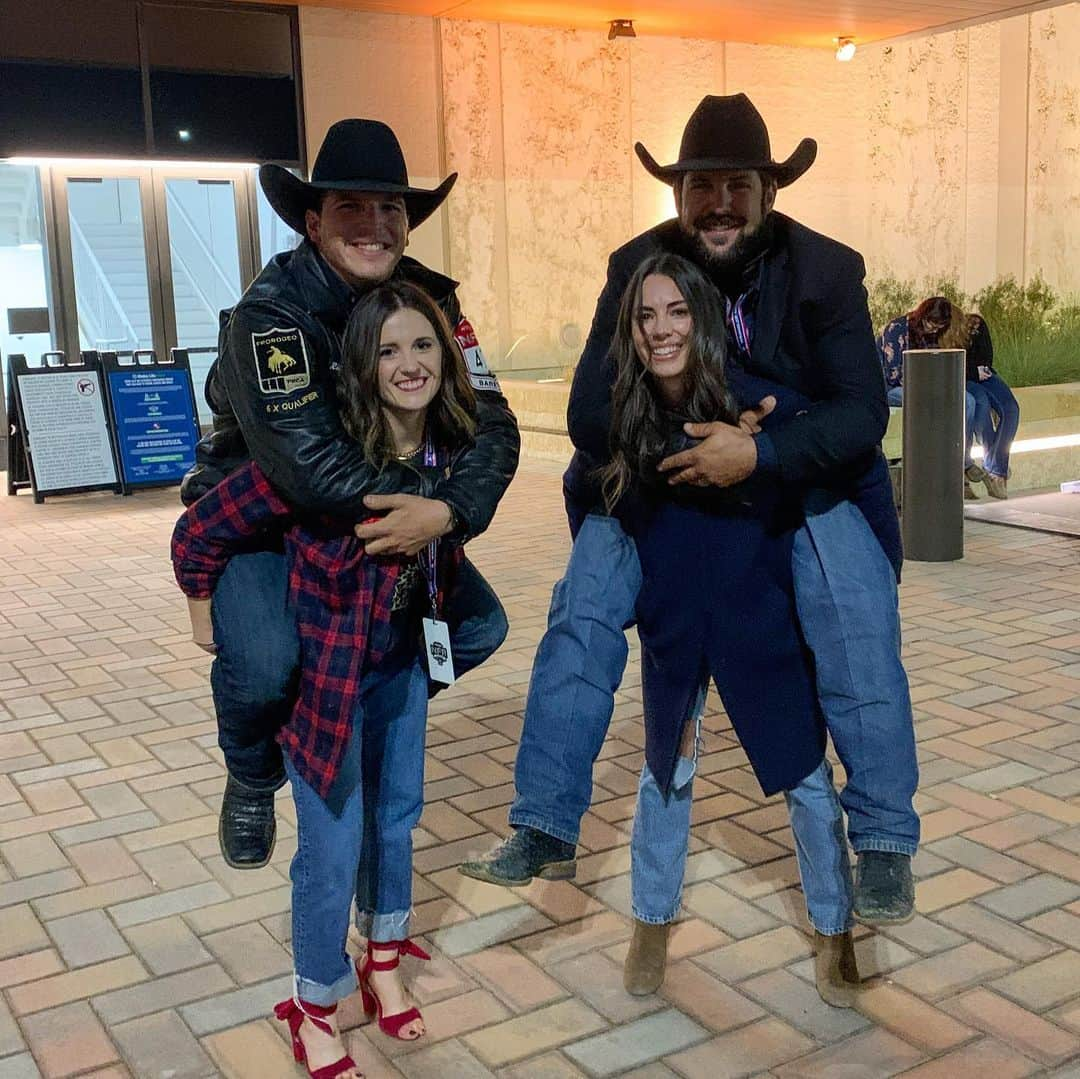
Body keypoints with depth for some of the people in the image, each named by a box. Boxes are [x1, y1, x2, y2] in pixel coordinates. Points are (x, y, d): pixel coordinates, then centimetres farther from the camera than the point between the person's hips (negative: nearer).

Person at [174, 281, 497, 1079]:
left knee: (397, 815, 19)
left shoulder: (454, 446, -10)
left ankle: (384, 966, 43)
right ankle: (315, 1009, 26)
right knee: (334, 848, 2)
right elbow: (199, 534, -18)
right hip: (322, 666, -5)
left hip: (402, 663, 6)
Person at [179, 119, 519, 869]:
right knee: (264, 662, -29)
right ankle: (253, 780, 7)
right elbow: (307, 463, -39)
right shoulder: (269, 312, -26)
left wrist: (445, 512, -37)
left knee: (479, 625, -6)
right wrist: (425, 498, -33)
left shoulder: (430, 300, -10)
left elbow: (492, 426, -18)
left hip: (386, 520, 5)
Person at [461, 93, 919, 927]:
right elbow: (590, 407, -11)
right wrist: (672, 445, -29)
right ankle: (544, 829, -8)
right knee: (581, 614, -18)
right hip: (656, 485, 1)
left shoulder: (825, 270, -10)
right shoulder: (637, 266, -7)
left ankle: (885, 843, -6)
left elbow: (860, 413, -16)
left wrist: (757, 453, -33)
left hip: (800, 483, -1)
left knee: (860, 629, -22)